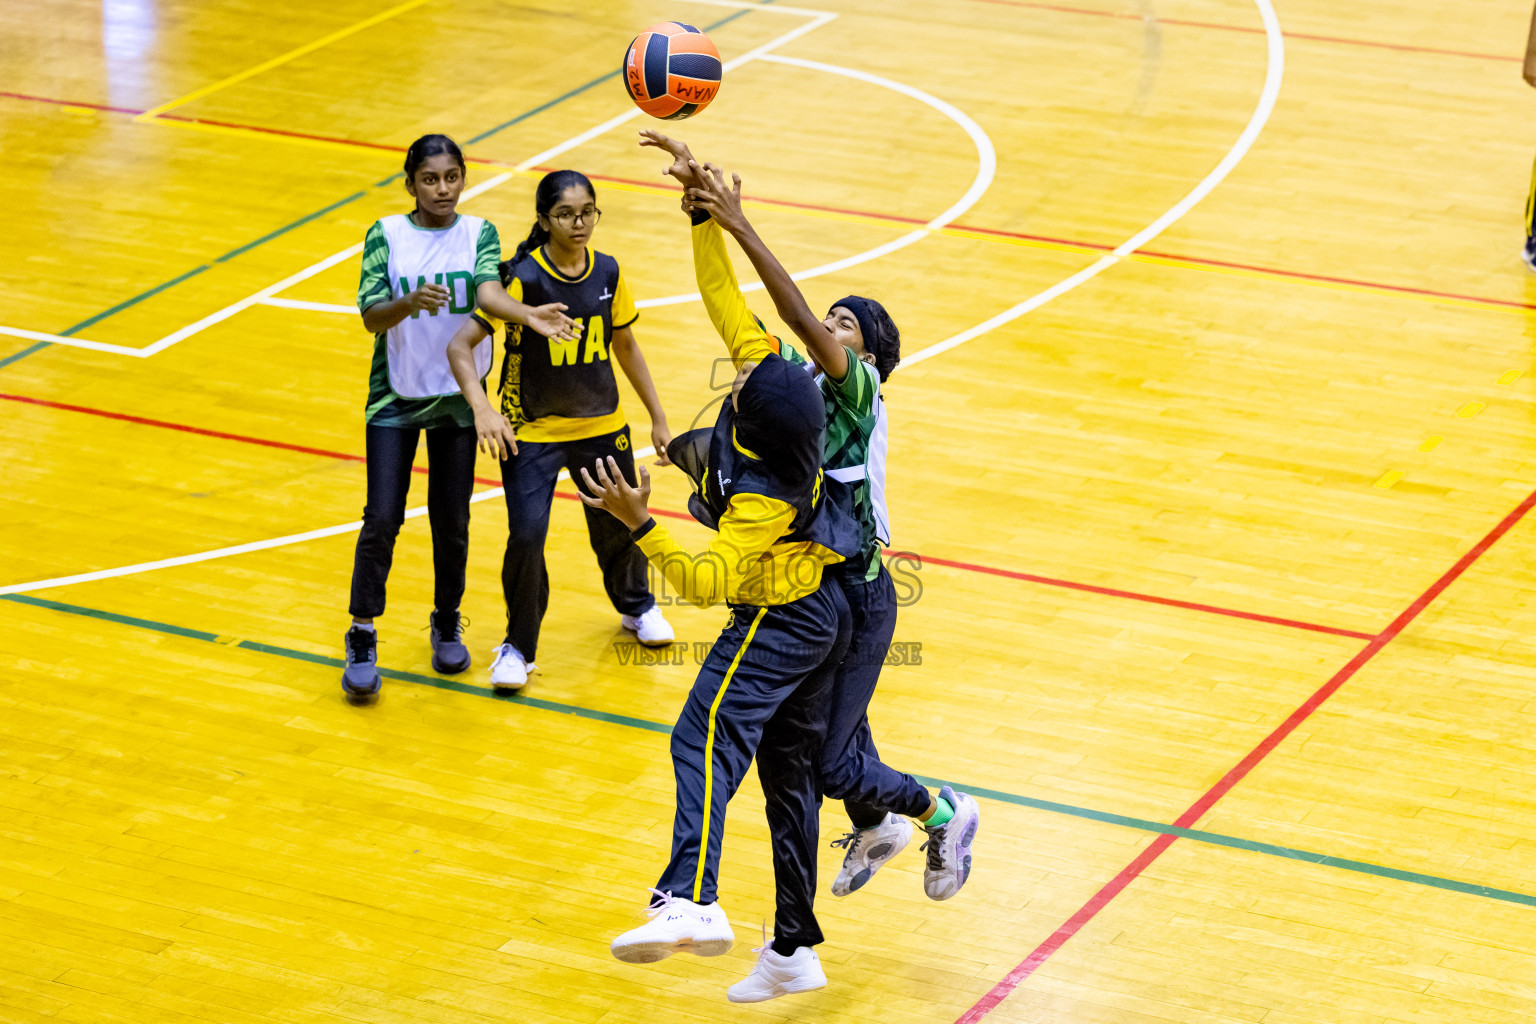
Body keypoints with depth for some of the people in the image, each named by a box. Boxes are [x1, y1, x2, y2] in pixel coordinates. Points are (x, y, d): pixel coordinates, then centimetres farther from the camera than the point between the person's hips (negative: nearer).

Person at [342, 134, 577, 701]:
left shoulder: (479, 235, -2)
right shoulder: (386, 236, -5)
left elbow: (488, 291, -21)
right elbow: (371, 315, -16)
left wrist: (529, 314, -43)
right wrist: (410, 303, -38)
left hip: (457, 398, 1)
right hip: (395, 398, -1)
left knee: (452, 521, 6)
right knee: (382, 519, -7)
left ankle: (447, 623, 29)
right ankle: (362, 639, 5)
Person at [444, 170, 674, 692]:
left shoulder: (607, 273, -4)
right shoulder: (523, 278, -19)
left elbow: (624, 344, 11)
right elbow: (460, 346, -22)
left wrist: (658, 417, 13)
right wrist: (482, 408, -36)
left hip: (601, 425, 4)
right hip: (531, 430, -4)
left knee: (618, 525, 16)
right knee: (526, 534, -17)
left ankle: (635, 603, 49)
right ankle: (519, 645, 6)